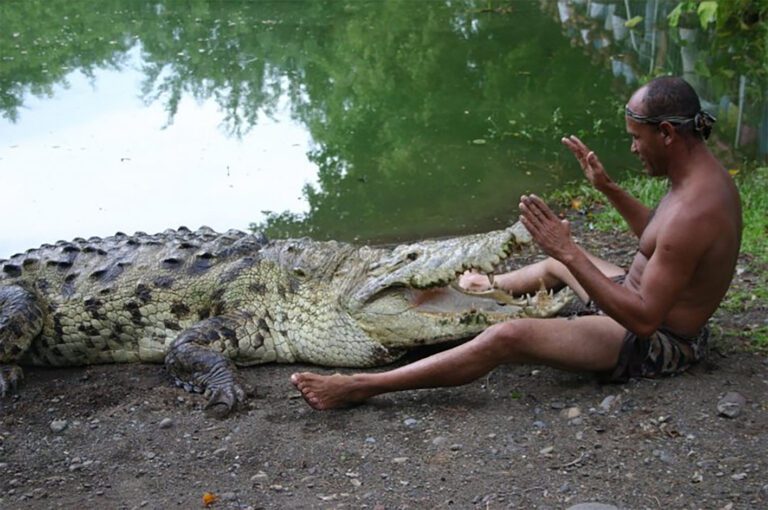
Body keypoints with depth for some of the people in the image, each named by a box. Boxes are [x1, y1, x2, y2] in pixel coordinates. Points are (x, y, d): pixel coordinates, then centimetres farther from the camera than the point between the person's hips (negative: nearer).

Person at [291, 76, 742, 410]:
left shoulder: (694, 211, -33)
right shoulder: (707, 172, 0)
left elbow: (644, 320, -34)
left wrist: (568, 250, -35)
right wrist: (608, 187, 8)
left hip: (658, 343, -10)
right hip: (645, 300, 10)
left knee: (507, 337, -22)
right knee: (556, 264, 30)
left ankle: (360, 387, -20)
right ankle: (489, 287, 63)